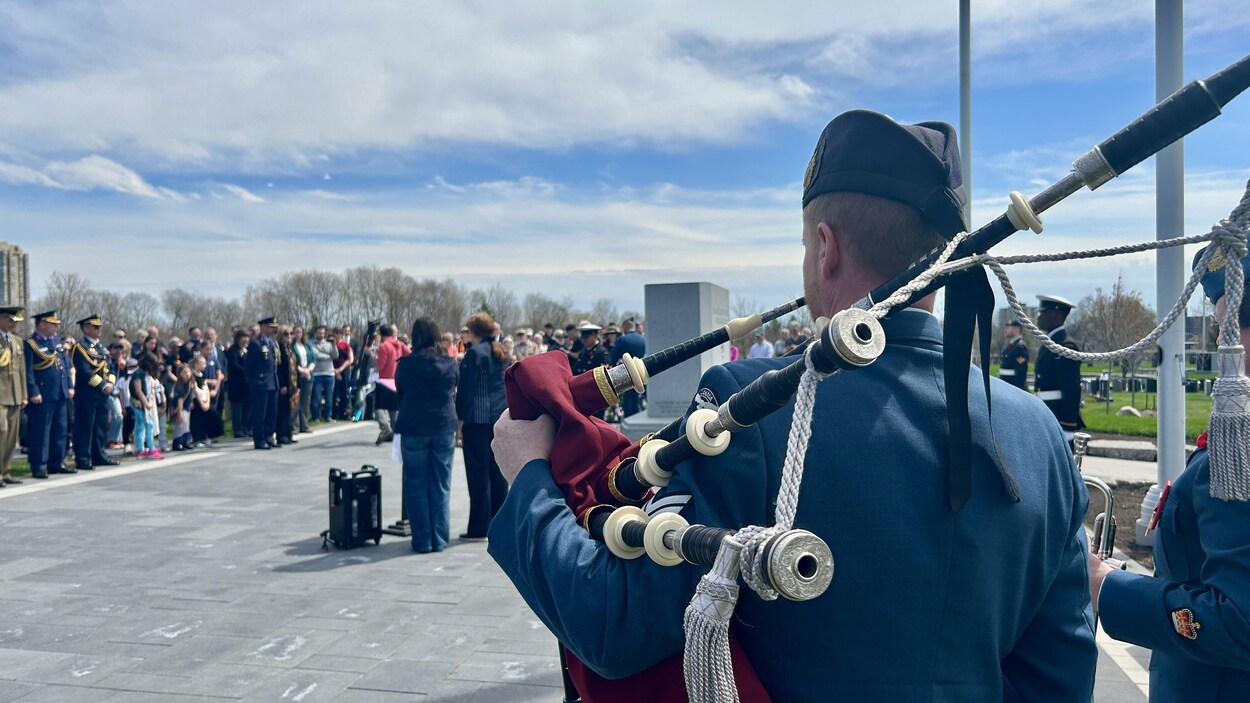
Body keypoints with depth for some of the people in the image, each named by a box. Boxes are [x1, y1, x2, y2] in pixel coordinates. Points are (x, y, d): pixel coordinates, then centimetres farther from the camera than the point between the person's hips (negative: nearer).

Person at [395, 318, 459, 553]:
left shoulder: (405, 364, -8)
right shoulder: (450, 363, -3)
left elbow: (399, 394, 6)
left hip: (413, 428, -2)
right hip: (444, 427, 2)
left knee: (416, 485, 7)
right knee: (441, 486, 9)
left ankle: (422, 541, 8)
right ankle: (440, 540, 12)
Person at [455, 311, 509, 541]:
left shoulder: (474, 352, -10)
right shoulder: (500, 352, 12)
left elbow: (466, 388, -11)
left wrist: (460, 419, -7)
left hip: (477, 418, -7)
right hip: (501, 415, 7)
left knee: (478, 472, -4)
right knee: (497, 470, 12)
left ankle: (479, 528, -2)